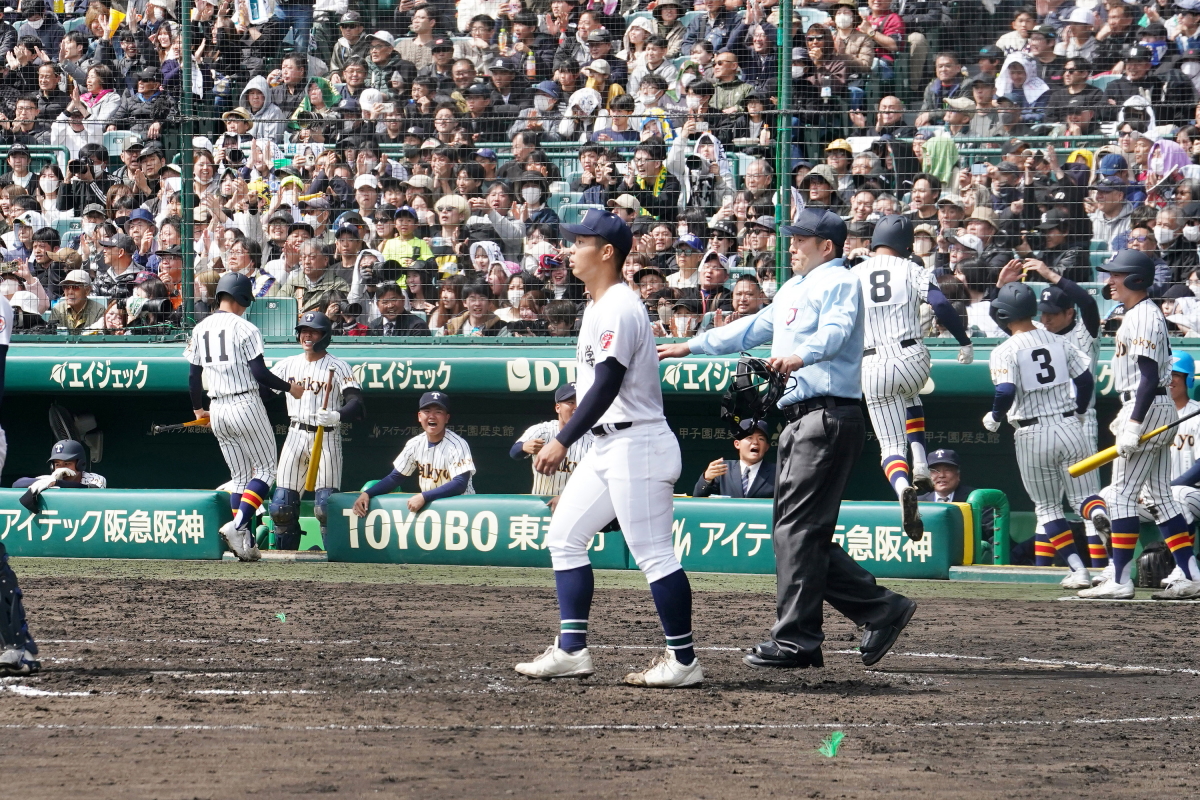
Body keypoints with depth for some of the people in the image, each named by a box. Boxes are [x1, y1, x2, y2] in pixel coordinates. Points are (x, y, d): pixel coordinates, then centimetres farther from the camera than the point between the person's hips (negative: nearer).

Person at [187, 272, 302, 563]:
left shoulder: (200, 329, 9)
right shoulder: (245, 329, -9)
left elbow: (193, 375, 12)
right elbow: (259, 373, -14)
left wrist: (198, 409, 25)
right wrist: (289, 388, 0)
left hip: (217, 410, 6)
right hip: (245, 406, -6)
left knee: (240, 475, 13)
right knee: (265, 469, 2)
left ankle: (245, 540, 5)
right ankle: (237, 526, -16)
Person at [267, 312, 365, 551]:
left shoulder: (337, 367, -4)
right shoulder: (288, 364, 10)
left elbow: (357, 405, -13)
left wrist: (336, 416, -34)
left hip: (327, 438, -4)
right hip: (296, 435, 4)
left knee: (325, 505, -11)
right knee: (282, 503, 1)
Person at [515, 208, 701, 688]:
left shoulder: (618, 307, -16)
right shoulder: (598, 306, 17)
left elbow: (606, 386, -22)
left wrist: (563, 442, -24)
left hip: (637, 445, -11)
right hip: (608, 447, 11)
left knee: (653, 554, -8)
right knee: (565, 537, 10)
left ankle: (683, 661, -4)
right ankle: (571, 650, 10)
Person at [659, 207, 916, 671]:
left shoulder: (838, 282, -6)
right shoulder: (793, 290, 25)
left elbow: (836, 330, -25)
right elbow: (752, 329, 36)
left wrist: (799, 356, -44)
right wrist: (691, 347, 36)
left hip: (829, 418, -10)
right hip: (802, 419, 10)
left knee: (798, 528, -12)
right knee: (797, 532, 7)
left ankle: (795, 641, -11)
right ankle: (880, 609, 9)